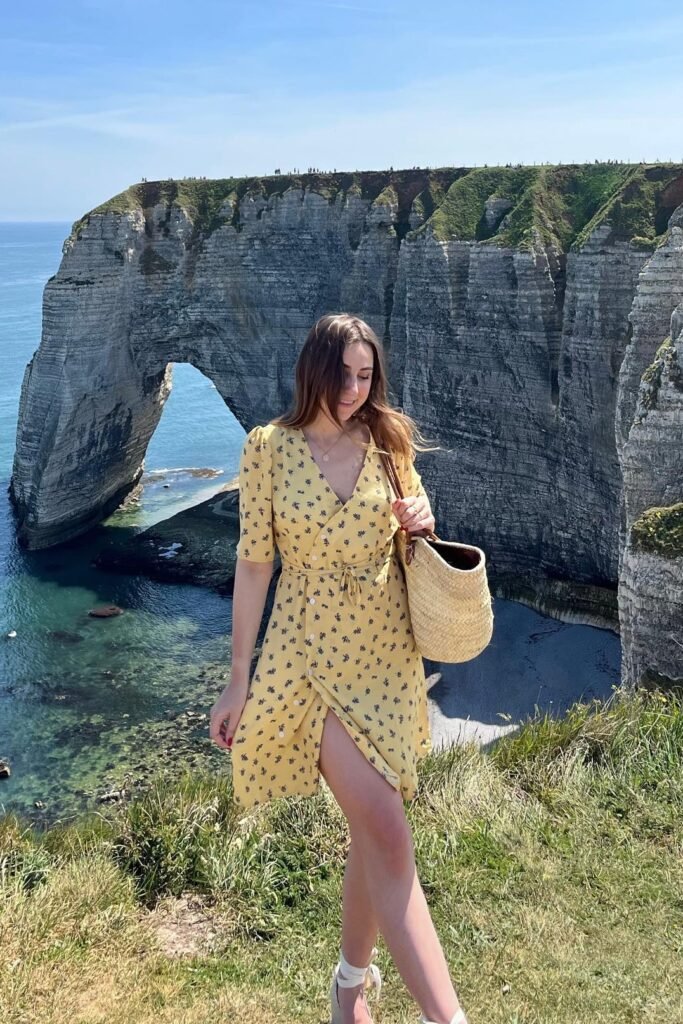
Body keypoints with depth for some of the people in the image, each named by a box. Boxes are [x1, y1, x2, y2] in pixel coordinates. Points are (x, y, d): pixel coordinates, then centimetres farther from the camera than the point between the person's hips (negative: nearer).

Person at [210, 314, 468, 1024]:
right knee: (387, 834, -13)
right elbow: (253, 563, -4)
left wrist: (421, 523, -9)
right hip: (310, 654, -3)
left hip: (387, 652, 4)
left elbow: (415, 537, 16)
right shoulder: (269, 445, -5)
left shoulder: (388, 441, 4)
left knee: (371, 829, 12)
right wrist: (239, 678, -3)